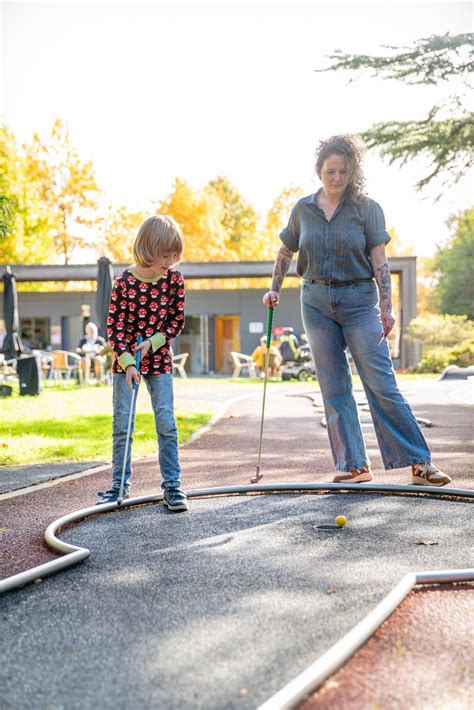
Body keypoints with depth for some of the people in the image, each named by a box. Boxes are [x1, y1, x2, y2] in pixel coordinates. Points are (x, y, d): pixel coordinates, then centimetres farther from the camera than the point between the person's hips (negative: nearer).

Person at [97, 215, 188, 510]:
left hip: (160, 359, 1)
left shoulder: (175, 279, -6)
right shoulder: (125, 281, -13)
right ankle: (120, 484, 13)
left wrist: (153, 342, -13)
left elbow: (178, 320, 1)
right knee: (122, 424, 2)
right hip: (126, 361, -1)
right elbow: (115, 326, -10)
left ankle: (173, 484, 4)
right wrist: (128, 362, -18)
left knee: (167, 423, -4)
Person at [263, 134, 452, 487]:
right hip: (316, 302, 3)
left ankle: (420, 462, -4)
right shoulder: (303, 209, 5)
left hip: (359, 300, -3)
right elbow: (286, 251, 20)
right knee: (334, 389, 4)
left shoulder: (367, 208, -3)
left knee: (382, 383, -8)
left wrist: (386, 307, -13)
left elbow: (379, 261, -7)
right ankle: (354, 466, 10)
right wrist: (275, 289, 18)